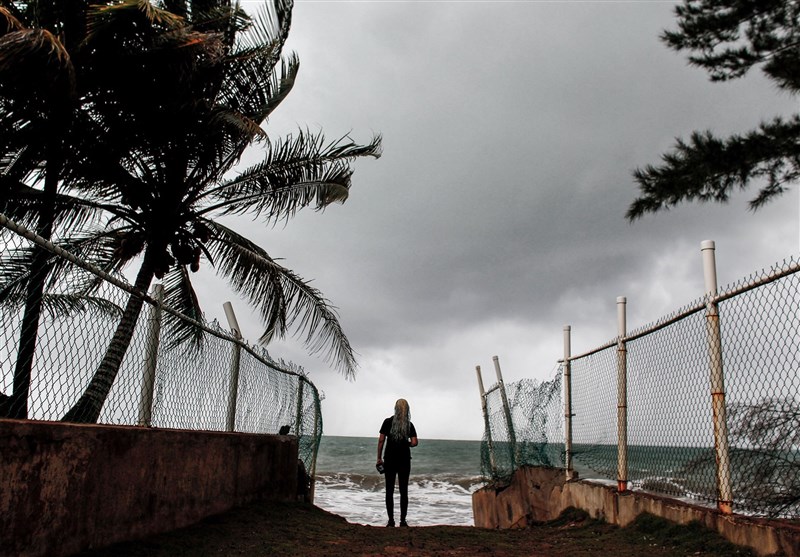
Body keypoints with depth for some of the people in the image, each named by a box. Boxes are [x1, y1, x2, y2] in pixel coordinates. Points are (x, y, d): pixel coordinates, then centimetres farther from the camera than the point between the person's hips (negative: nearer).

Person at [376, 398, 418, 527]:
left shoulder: (388, 422, -3)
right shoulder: (409, 425, 0)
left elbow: (381, 440, -6)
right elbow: (414, 443, -8)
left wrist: (379, 458, 0)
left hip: (390, 460, -1)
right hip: (404, 461, 1)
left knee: (389, 491, 5)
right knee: (404, 491, 7)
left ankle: (391, 520, 5)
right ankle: (403, 520, 8)